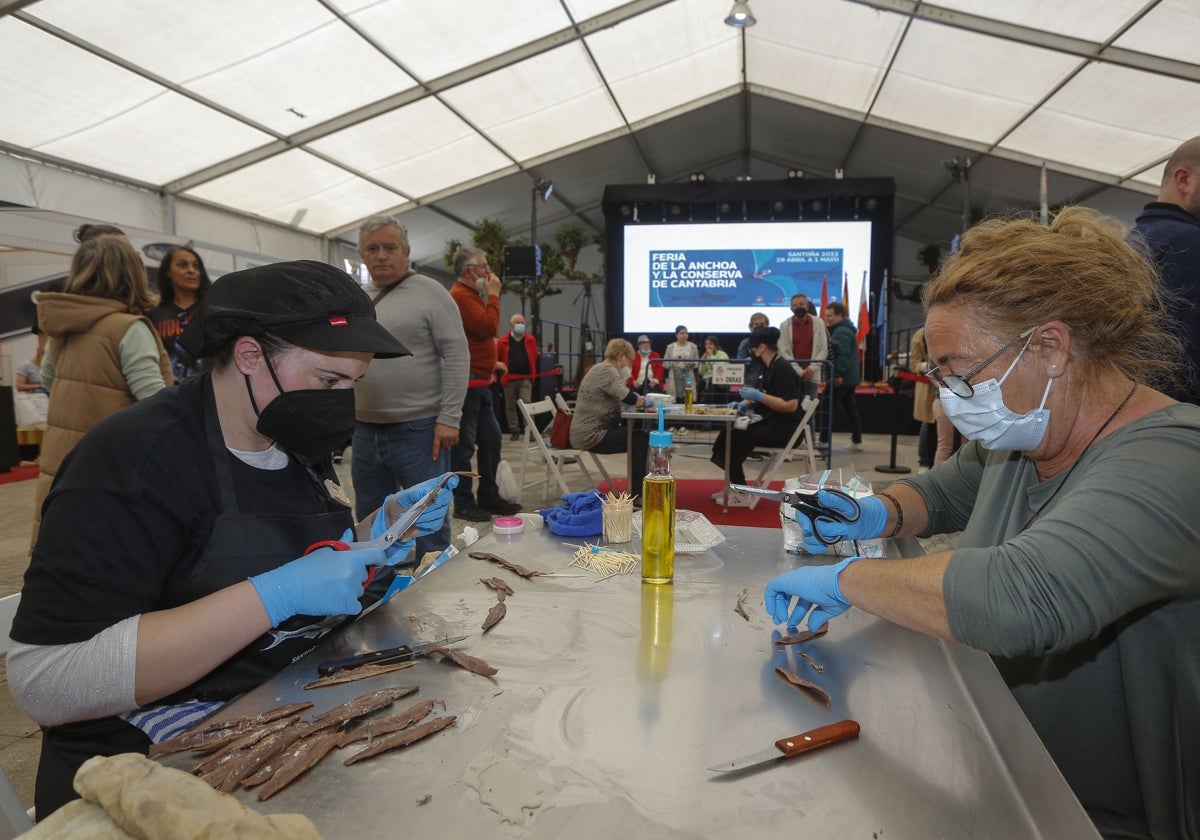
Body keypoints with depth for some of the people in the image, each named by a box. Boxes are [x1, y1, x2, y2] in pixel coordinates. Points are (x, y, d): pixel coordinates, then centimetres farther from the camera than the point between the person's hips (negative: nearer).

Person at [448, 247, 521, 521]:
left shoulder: (471, 295, 19)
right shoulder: (461, 296, -14)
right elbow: (490, 327, -23)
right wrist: (493, 294, -11)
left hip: (480, 381, 11)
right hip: (467, 382, -11)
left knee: (491, 439, 13)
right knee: (464, 445, -4)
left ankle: (488, 496, 22)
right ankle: (463, 504, 4)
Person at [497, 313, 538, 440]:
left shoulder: (531, 340, 5)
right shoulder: (503, 341, 1)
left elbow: (534, 358, 11)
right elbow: (495, 358, 10)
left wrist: (532, 373, 8)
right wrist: (499, 365, -1)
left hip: (526, 378, 0)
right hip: (509, 379, 1)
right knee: (510, 406, 6)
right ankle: (515, 431, 16)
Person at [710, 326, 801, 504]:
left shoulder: (782, 369, -16)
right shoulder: (768, 367, 13)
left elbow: (791, 405, -25)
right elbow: (760, 397, 21)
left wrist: (759, 397, -23)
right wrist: (744, 404, 1)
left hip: (782, 428, -9)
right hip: (768, 423, 9)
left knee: (734, 439, -19)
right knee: (727, 434, -5)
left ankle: (742, 495, -9)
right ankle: (734, 486, 2)